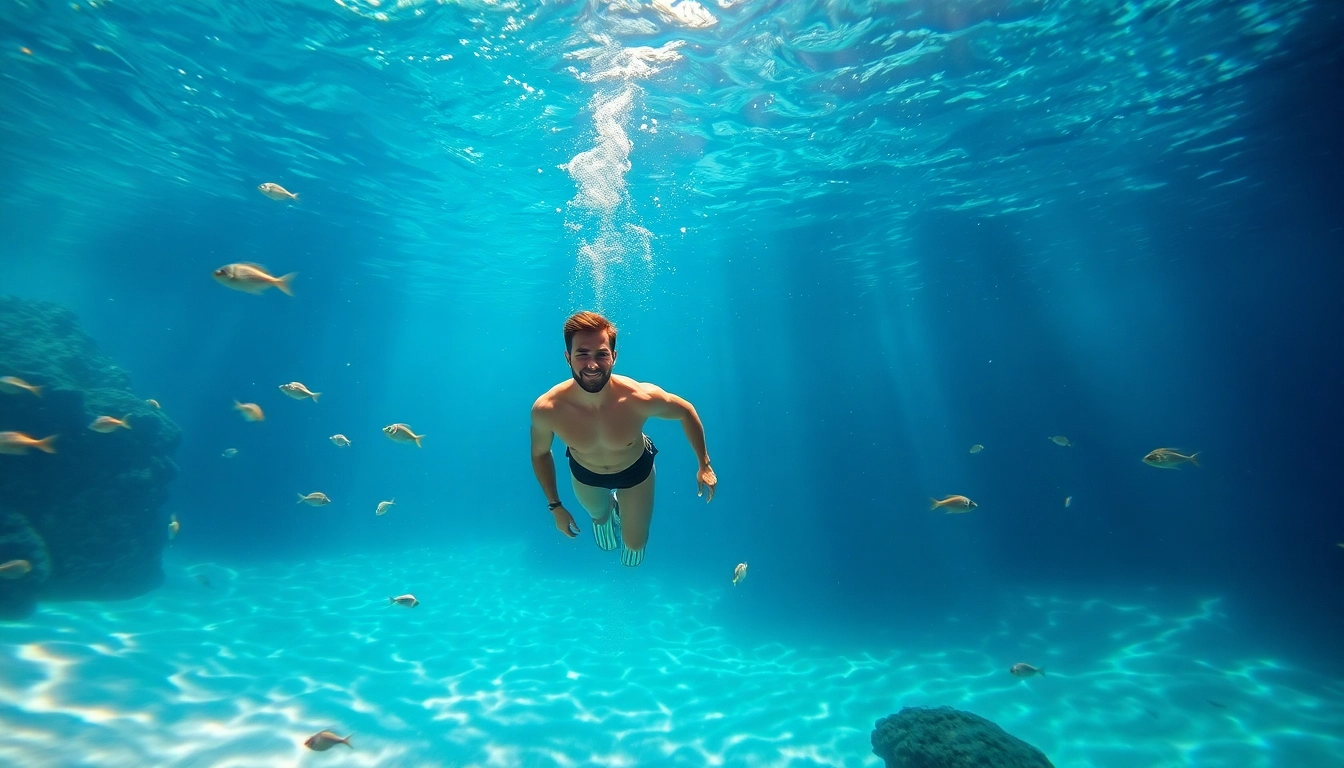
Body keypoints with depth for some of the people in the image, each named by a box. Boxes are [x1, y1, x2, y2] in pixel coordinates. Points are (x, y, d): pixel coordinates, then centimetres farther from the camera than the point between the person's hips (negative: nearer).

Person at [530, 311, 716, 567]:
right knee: (599, 516, 33)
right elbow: (540, 454, -13)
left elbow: (686, 412, -18)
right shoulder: (546, 409, -36)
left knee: (635, 544, 19)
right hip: (584, 473, 1)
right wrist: (555, 506, -5)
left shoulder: (641, 398, -41)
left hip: (636, 470, -1)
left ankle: (623, 505, 51)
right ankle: (607, 507, 69)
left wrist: (704, 464, -10)